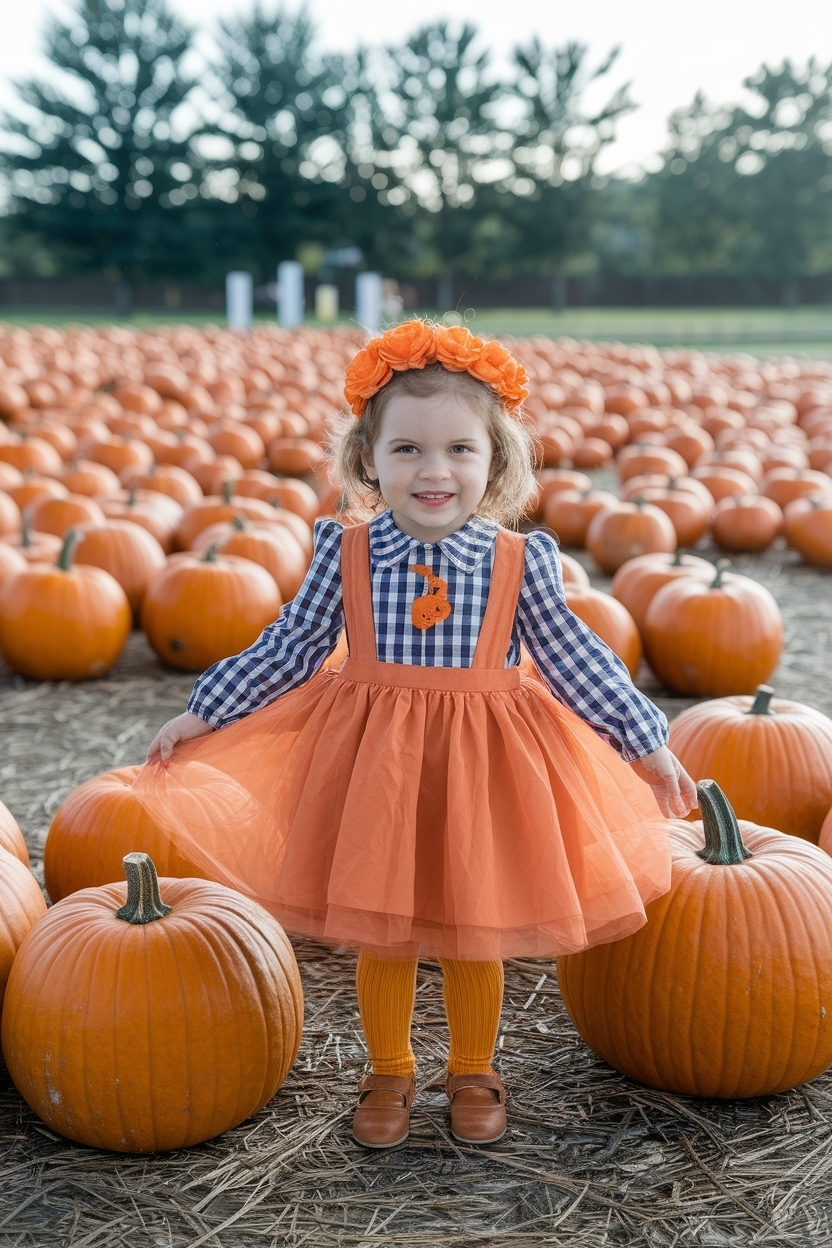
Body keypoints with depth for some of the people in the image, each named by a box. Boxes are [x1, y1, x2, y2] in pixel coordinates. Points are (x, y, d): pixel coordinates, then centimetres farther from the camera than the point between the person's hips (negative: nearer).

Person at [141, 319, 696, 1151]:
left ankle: (472, 1074, 37)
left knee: (474, 933, 13)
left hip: (479, 768, 0)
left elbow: (572, 658, 2)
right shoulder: (346, 554, -7)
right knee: (379, 935, 12)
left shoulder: (519, 561, -7)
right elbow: (290, 646, 3)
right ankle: (388, 1074, 35)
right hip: (371, 764, 1)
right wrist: (202, 714, 4)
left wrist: (647, 742, 3)